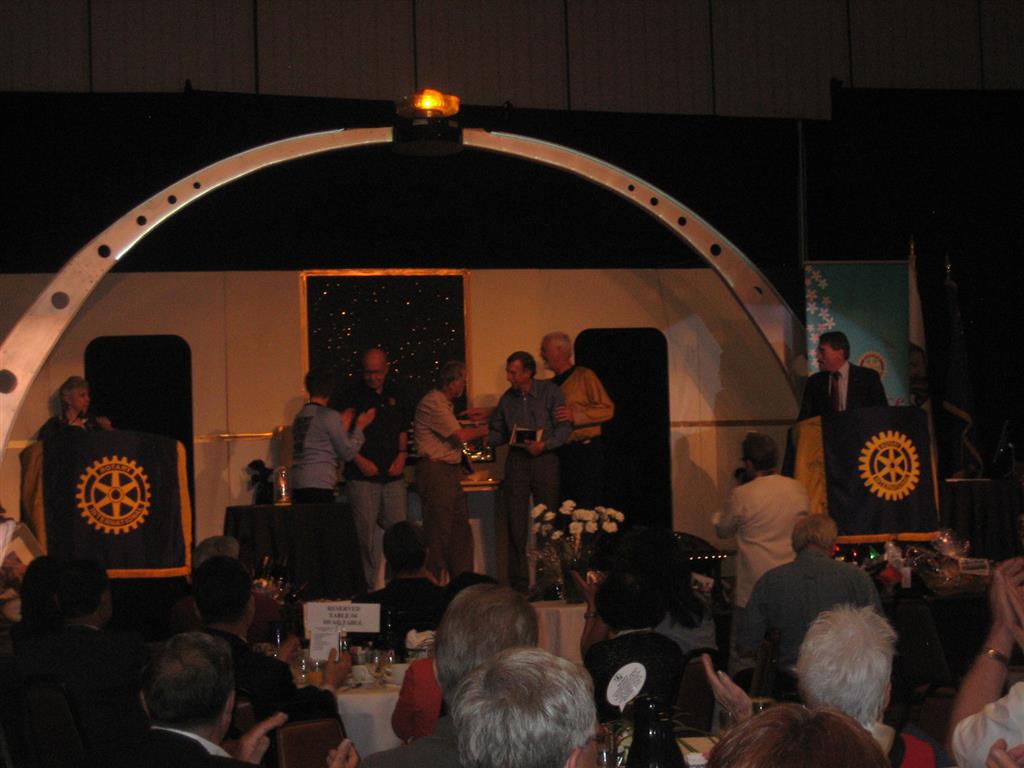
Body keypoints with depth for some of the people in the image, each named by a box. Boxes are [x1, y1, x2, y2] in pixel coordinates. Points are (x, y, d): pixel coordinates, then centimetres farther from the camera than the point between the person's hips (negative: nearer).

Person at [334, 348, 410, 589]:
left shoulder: (395, 395, 13)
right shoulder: (350, 397, -2)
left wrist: (402, 456, 6)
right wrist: (360, 461, -11)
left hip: (393, 476, 4)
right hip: (363, 477, -4)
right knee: (365, 534, -4)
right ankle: (366, 587, 1)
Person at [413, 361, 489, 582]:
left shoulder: (444, 403, 20)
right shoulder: (433, 403, -14)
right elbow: (460, 435, -19)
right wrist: (483, 431, -4)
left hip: (451, 471, 10)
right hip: (435, 471, -10)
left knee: (460, 529, 10)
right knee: (439, 531, -9)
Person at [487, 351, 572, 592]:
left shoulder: (550, 392, -2)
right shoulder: (507, 398, 9)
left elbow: (564, 427, -6)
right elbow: (498, 433, 16)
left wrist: (544, 445, -19)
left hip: (545, 459, -3)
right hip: (517, 461, 3)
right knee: (516, 522, -2)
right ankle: (518, 579, 2)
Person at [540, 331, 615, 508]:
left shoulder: (584, 376, -3)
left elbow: (607, 409, -12)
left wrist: (575, 415, -20)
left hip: (586, 452, -7)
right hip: (562, 453, 7)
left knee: (587, 510, -10)